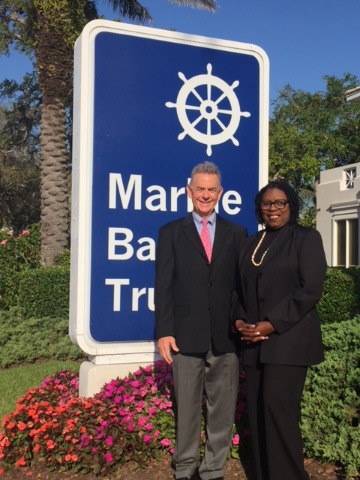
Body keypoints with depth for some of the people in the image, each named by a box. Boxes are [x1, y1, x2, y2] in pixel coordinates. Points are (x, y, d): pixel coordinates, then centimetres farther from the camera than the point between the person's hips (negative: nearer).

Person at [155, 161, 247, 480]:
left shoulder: (236, 233, 11)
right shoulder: (171, 232, 7)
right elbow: (164, 286, 1)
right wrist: (164, 331, -7)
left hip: (226, 336, 2)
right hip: (186, 335, -1)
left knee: (222, 409, 8)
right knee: (187, 408, 8)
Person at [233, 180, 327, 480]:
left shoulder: (306, 238, 1)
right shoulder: (252, 243, 17)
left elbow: (310, 290, -9)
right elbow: (242, 289, 17)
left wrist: (271, 324, -15)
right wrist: (240, 320, -3)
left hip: (288, 339, -5)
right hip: (254, 342, 5)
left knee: (278, 408, -11)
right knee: (258, 411, 5)